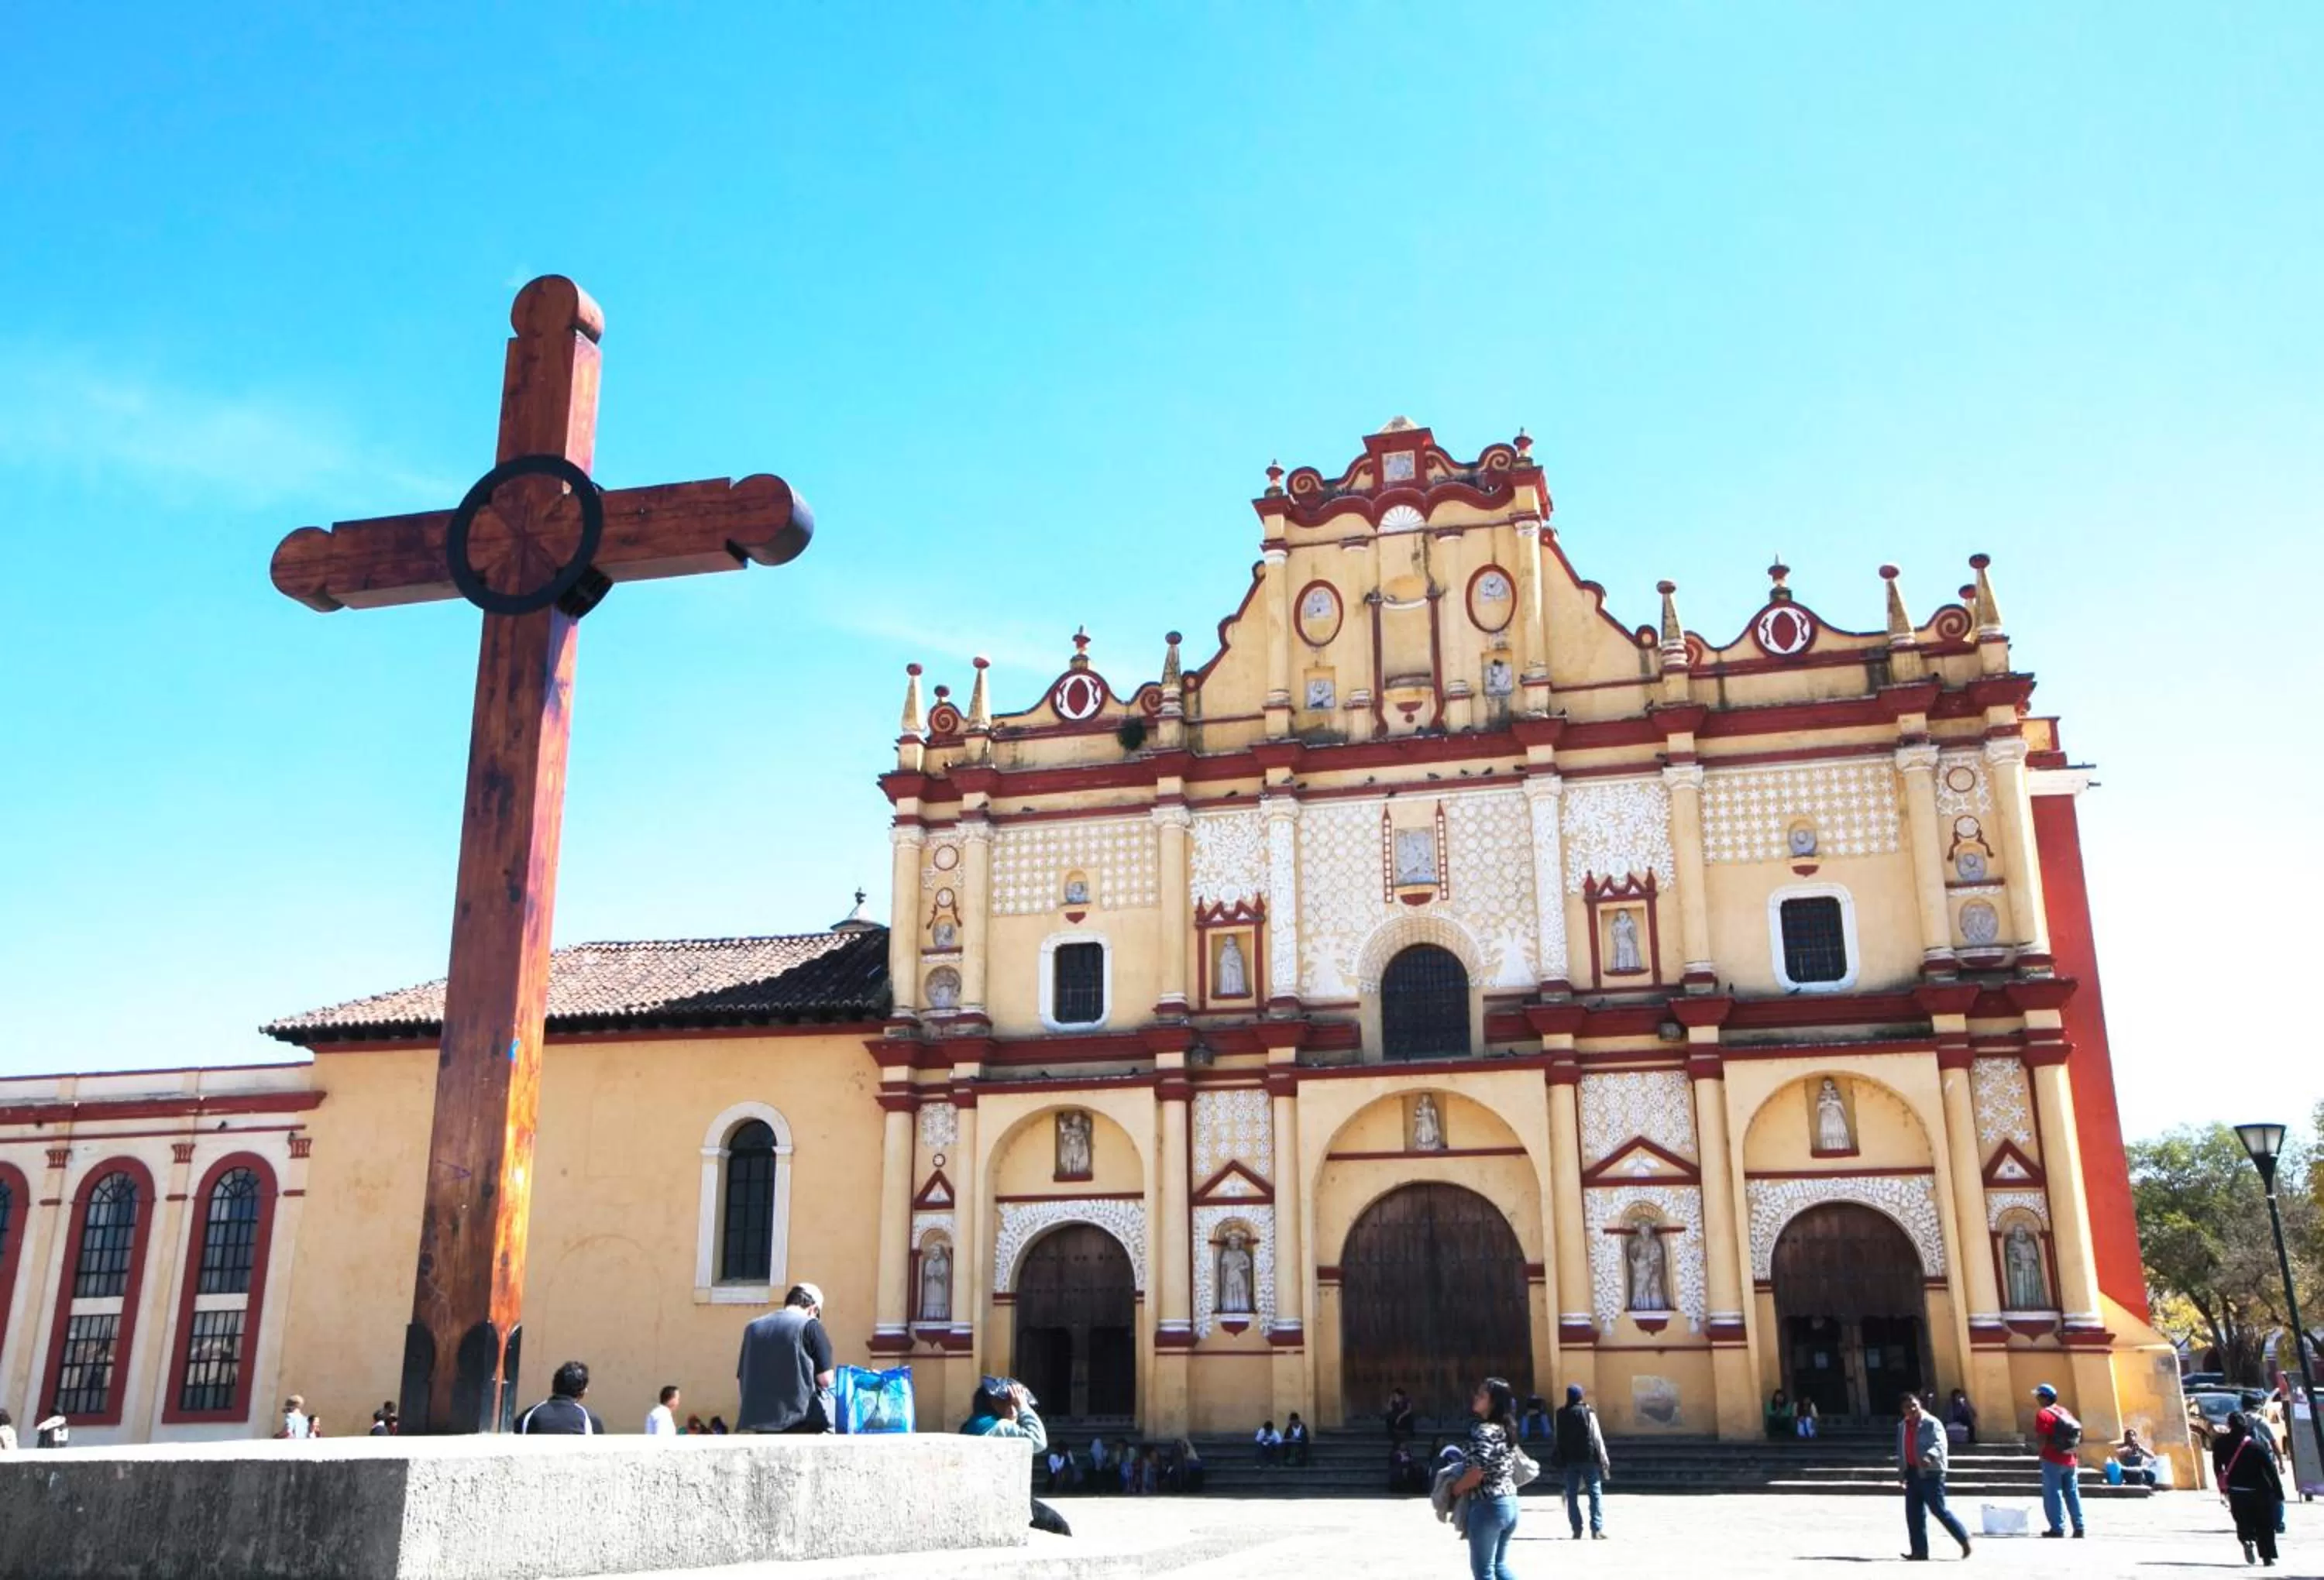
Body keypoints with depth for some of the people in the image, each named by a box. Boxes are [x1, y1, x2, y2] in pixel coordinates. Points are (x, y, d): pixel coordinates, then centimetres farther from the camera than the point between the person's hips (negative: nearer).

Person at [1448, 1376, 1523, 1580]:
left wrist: (1456, 1489, -6)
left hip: (1488, 1506, -9)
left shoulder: (1483, 1431, -17)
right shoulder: (1507, 1430, 10)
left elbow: (1477, 1472, -23)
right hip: (1510, 1503, 9)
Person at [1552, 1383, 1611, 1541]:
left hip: (1569, 1460, 3)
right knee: (1595, 1493, 3)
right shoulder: (1588, 1413, -6)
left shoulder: (1561, 1415, 3)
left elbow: (1558, 1439, 6)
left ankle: (1577, 1530, 6)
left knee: (1572, 1495, 8)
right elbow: (1597, 1437, -7)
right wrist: (1604, 1458, -3)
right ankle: (1597, 1529, -4)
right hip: (1588, 1458, -3)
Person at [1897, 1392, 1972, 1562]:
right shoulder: (1902, 1427, 14)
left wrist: (1929, 1456, -40)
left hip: (1930, 1473, -7)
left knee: (1939, 1509, -7)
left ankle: (1964, 1538, 10)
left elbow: (1940, 1444, -22)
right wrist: (1902, 1473, 20)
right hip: (1912, 1473, 7)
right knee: (1914, 1514, 6)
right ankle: (1920, 1551, 10)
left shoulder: (1931, 1423, -9)